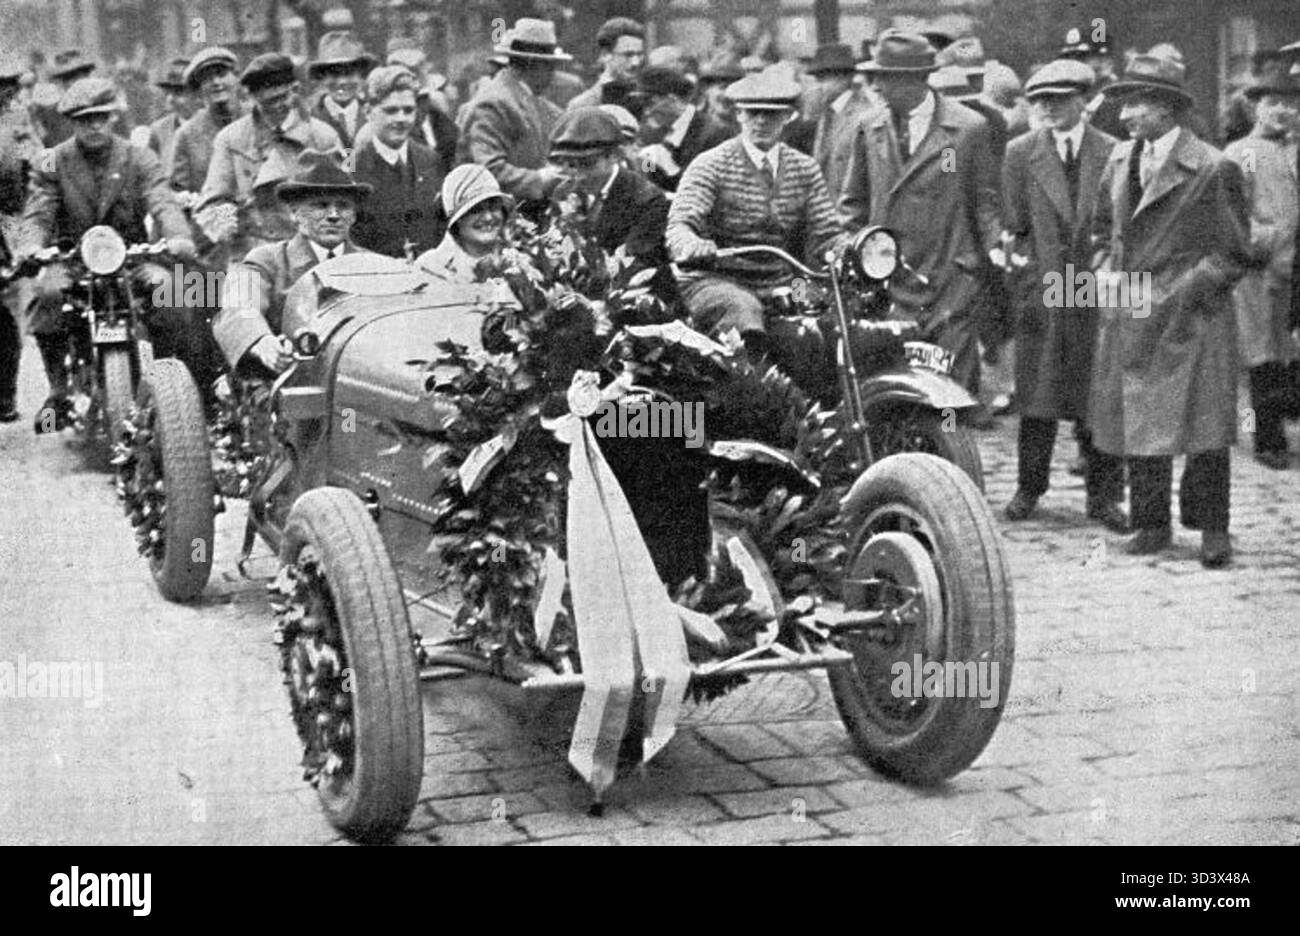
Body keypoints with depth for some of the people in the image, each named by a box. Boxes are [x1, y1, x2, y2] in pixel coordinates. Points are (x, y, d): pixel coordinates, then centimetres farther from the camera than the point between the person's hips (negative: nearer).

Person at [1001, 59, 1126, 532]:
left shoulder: (1113, 152, 4)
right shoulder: (1020, 153, 5)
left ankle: (1103, 496, 12)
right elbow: (1012, 223, 5)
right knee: (1036, 398, 5)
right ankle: (1029, 488, 18)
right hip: (1040, 292, 0)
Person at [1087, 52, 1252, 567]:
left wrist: (1169, 294, -13)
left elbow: (1231, 255, -6)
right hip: (1129, 321, 6)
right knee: (1138, 424, 9)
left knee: (1204, 429, -2)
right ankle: (1152, 524, 20)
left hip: (1192, 319, -5)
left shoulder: (1213, 169, -9)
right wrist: (1106, 270, 4)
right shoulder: (1120, 159, 10)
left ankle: (1212, 529, 10)